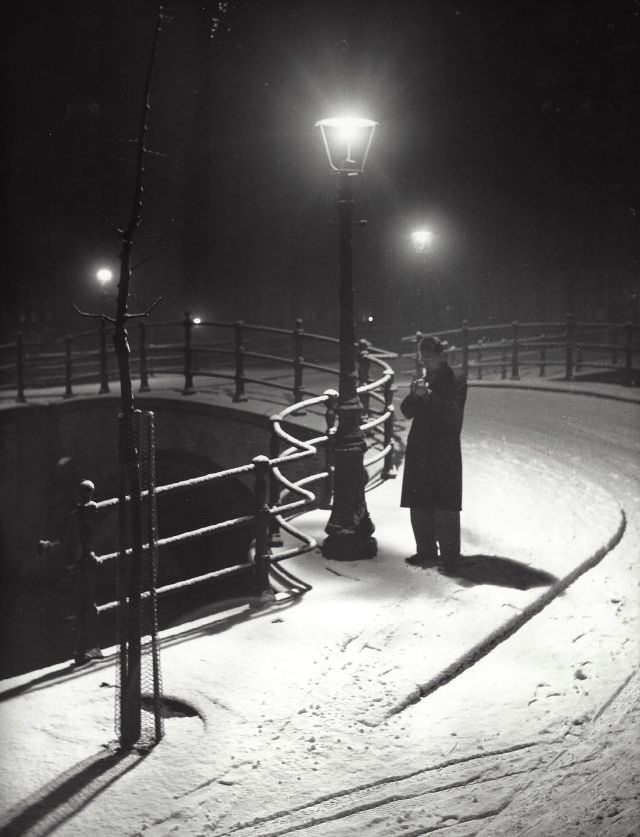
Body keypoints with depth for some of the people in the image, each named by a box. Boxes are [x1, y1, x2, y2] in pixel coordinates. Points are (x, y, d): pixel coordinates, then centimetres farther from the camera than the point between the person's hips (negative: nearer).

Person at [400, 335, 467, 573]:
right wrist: (414, 395, -9)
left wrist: (428, 395, -20)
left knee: (445, 507, -7)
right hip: (419, 450, 6)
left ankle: (448, 556, -2)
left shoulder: (456, 380, -2)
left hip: (445, 450, -6)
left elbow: (452, 412, -13)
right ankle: (426, 551, 19)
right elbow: (407, 411, 9)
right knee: (419, 505, 8)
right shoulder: (423, 379, 13)